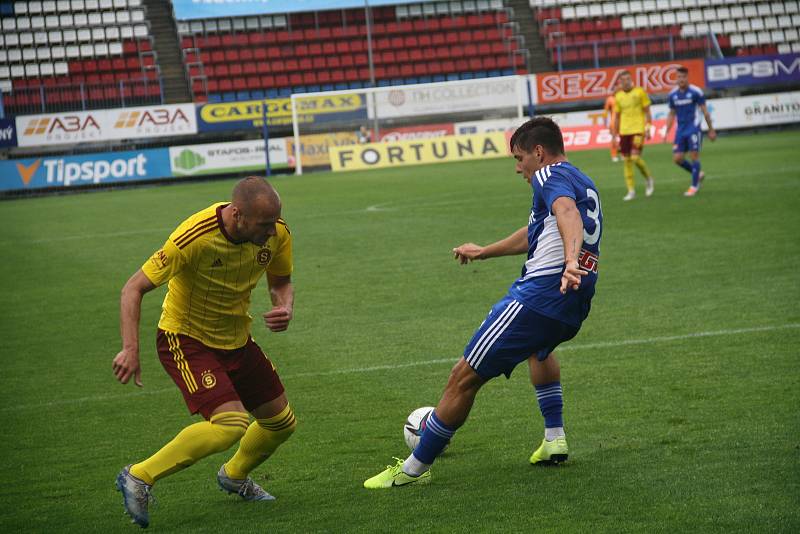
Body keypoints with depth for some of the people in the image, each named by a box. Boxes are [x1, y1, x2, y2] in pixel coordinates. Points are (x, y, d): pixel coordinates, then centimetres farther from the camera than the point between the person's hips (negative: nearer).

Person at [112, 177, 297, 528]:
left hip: (236, 339, 7)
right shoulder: (195, 237, -30)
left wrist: (285, 308, -15)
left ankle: (234, 476, 43)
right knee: (231, 424, -26)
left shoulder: (277, 234, -13)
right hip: (185, 338, -7)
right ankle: (139, 479, -12)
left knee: (282, 423, 12)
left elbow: (281, 282, 8)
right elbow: (134, 288, -24)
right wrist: (131, 349, -34)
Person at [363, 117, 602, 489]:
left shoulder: (552, 175, -4)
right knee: (539, 346, 43)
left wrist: (570, 262, -46)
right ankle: (555, 439, 31)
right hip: (573, 308, 10)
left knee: (464, 377, -3)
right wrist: (483, 252, 50)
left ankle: (414, 468, 1)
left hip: (538, 295, -10)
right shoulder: (584, 183, 26)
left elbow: (567, 213, -27)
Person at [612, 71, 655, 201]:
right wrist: (615, 135, 12)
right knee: (626, 160, 1)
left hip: (638, 130, -4)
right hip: (624, 131, 4)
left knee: (635, 158, -15)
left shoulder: (639, 92, -1)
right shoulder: (618, 96, 9)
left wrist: (648, 128, -9)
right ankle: (631, 191, 7)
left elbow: (647, 111, 0)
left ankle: (649, 180, 11)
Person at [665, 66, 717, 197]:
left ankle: (694, 186, 2)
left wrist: (711, 130, -1)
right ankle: (698, 174, 22)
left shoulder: (696, 92, -8)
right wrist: (667, 132, 11)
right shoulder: (673, 94, 7)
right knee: (677, 159, 0)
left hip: (694, 129, -5)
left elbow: (705, 111, -3)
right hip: (680, 131, 5)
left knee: (694, 156, -7)